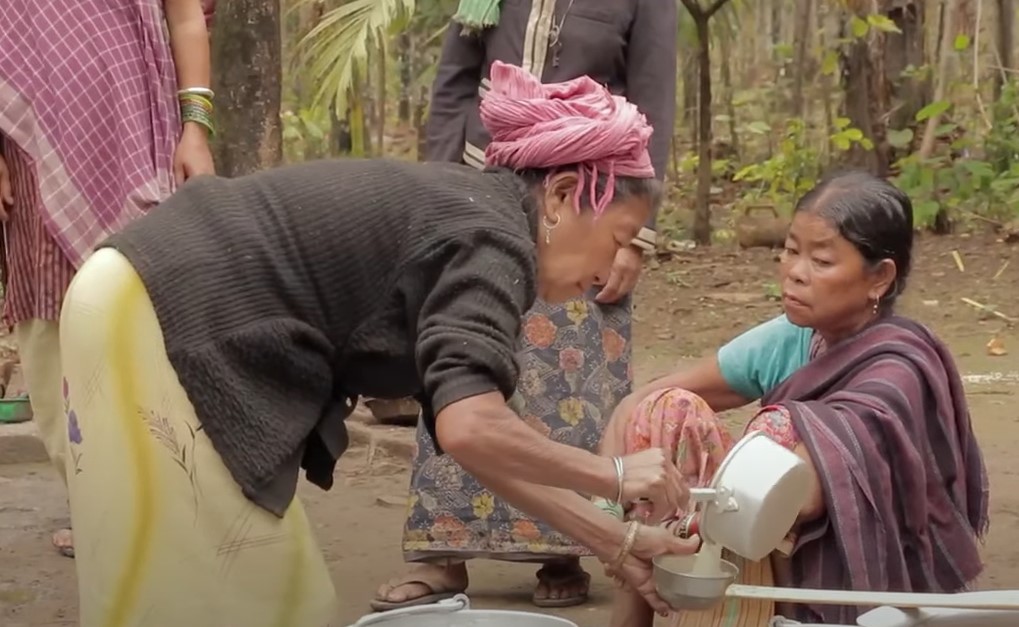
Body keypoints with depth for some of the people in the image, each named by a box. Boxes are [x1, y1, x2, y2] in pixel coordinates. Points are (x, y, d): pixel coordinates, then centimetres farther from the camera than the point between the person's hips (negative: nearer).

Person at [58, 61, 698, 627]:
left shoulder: (462, 214, 16)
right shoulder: (492, 240, -13)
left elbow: (478, 438, 18)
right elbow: (470, 430, -29)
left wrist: (615, 540, 17)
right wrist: (616, 474, -13)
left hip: (174, 316, 10)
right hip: (156, 322, -10)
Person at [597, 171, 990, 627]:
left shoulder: (895, 373, -21)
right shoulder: (792, 339, -3)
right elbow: (640, 404, -3)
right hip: (790, 569, 7)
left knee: (781, 432, -29)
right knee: (666, 412, -9)